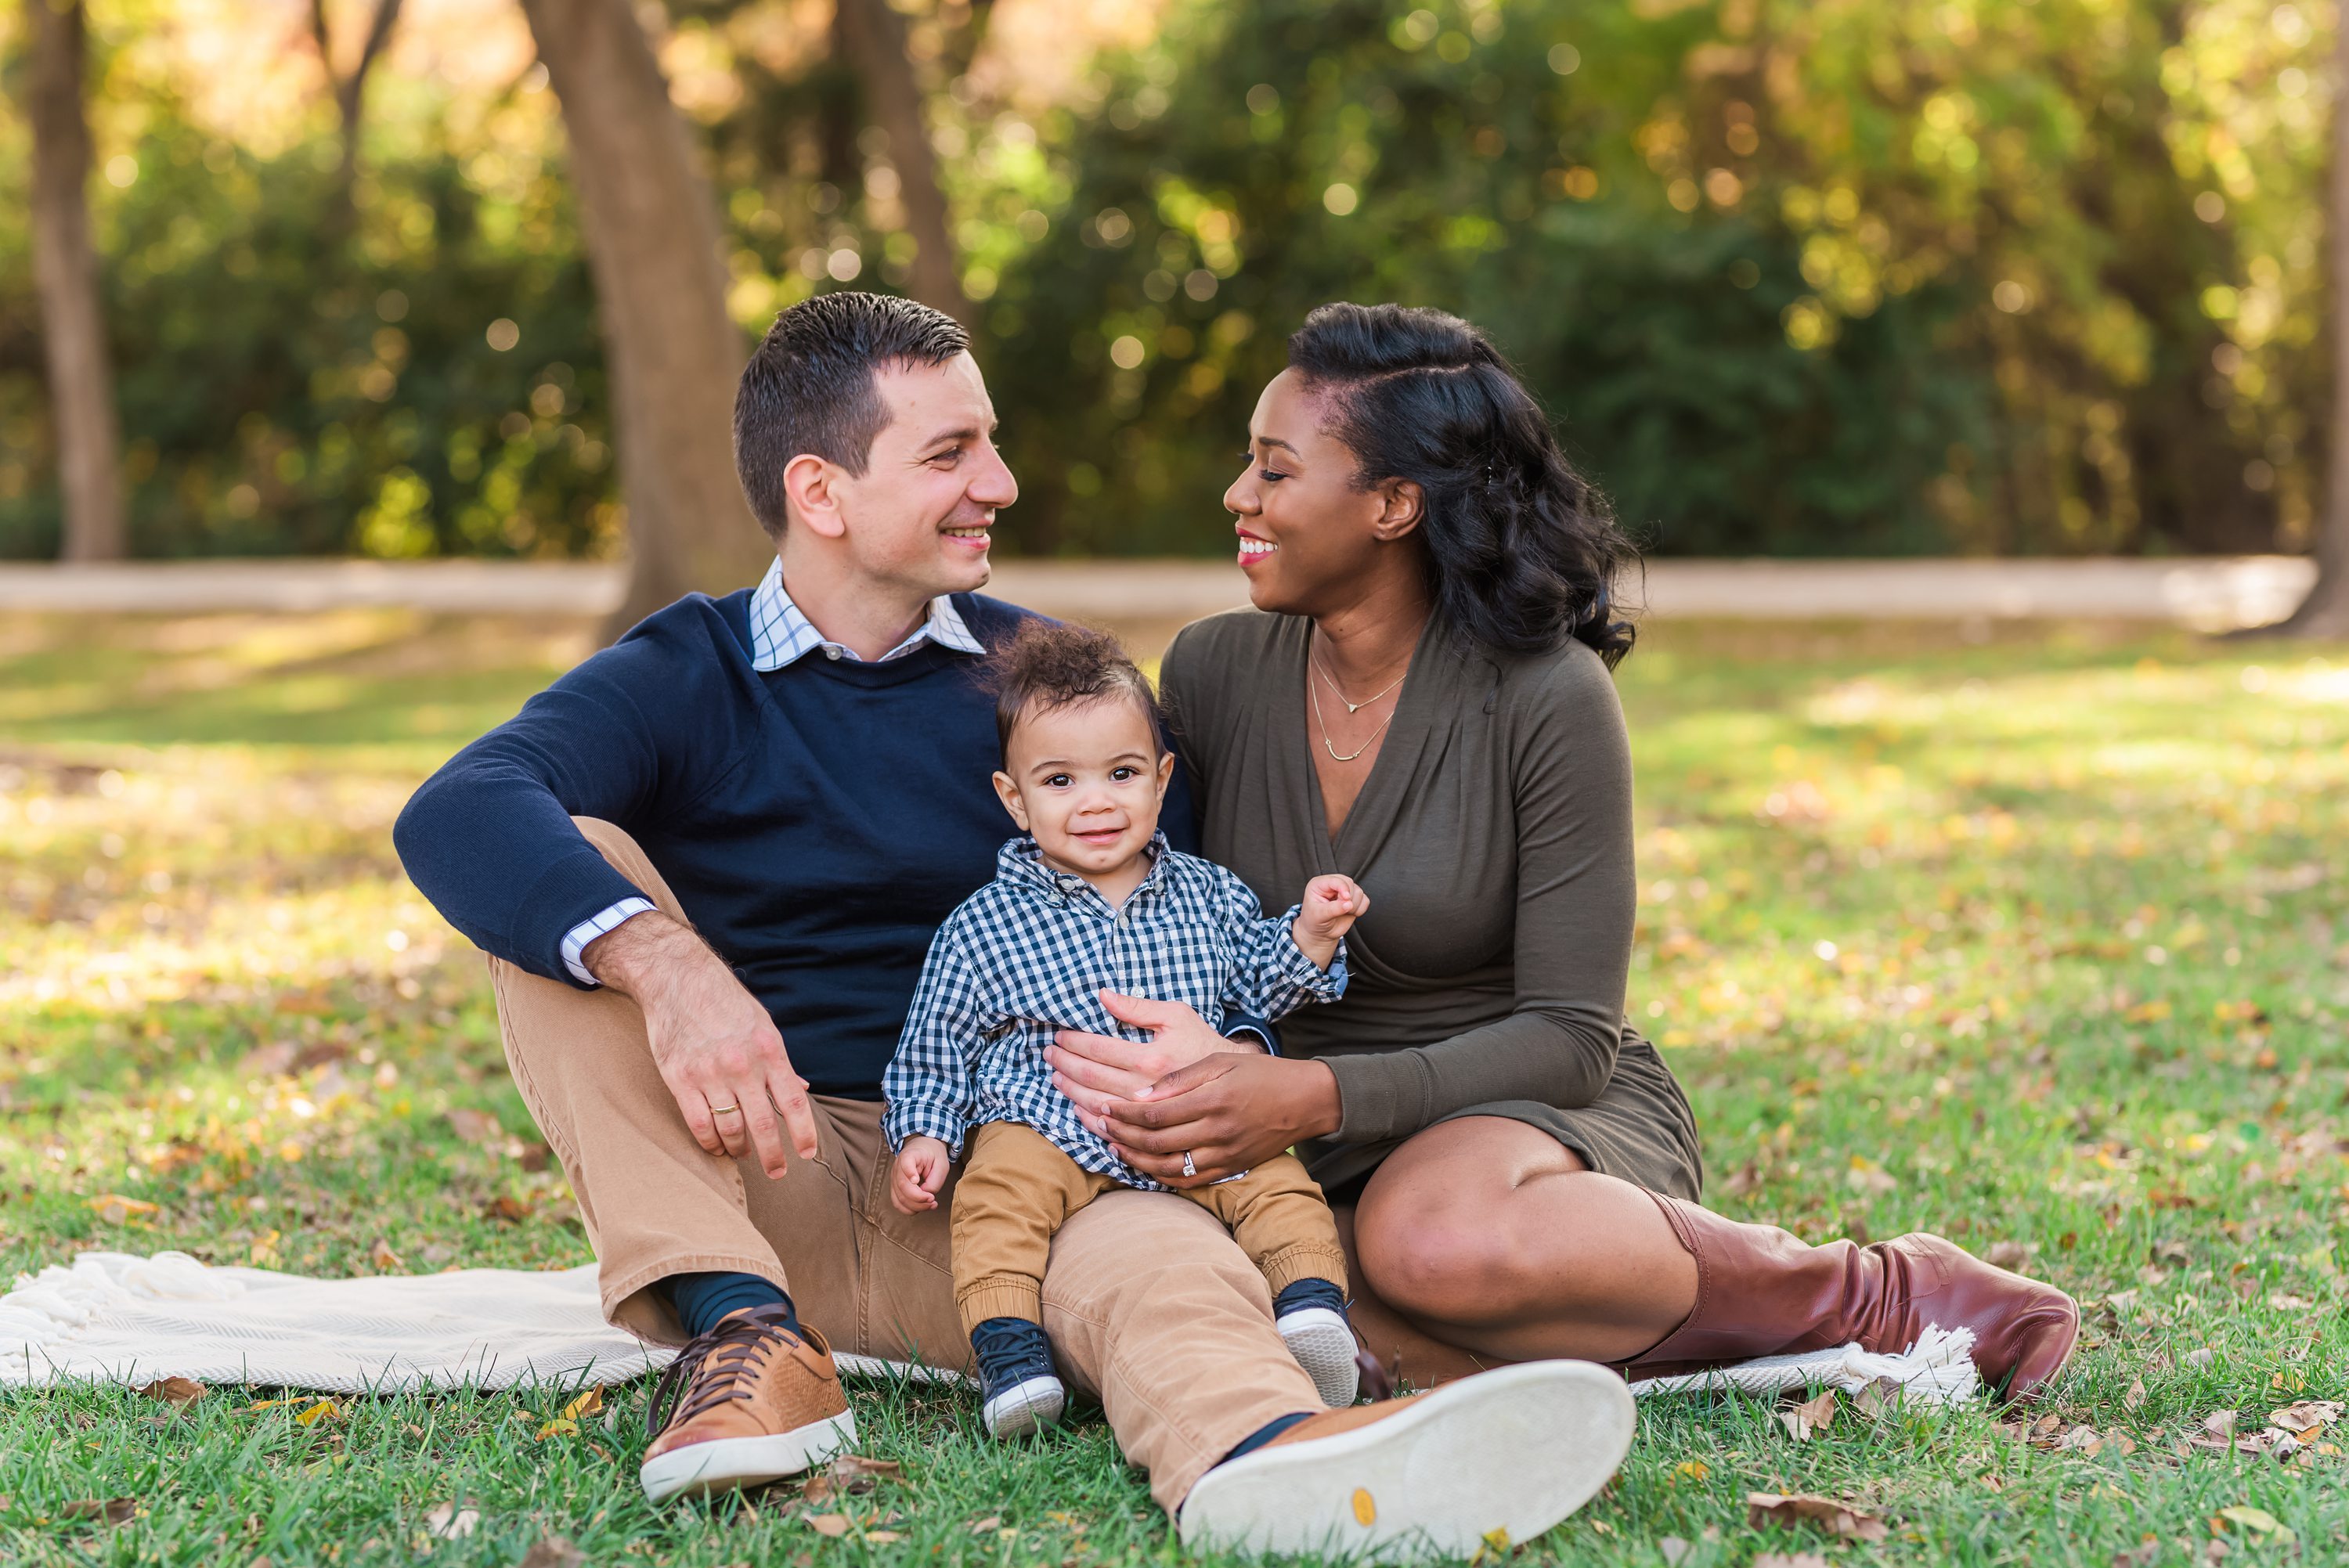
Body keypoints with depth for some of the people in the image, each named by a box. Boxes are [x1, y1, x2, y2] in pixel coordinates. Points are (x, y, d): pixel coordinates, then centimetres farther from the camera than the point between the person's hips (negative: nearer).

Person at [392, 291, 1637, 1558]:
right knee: (570, 874, -20)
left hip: (988, 1173, 0)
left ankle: (1264, 1458, -71)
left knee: (1158, 1257, -34)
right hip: (734, 1174, 0)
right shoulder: (679, 680, 3)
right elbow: (457, 815, -17)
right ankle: (745, 1333, -31)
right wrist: (668, 965, -37)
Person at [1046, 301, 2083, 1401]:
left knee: (1440, 1235, -42)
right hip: (1321, 1166, 4)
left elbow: (1572, 1039, -15)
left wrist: (1316, 1097, -28)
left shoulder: (1547, 698, -14)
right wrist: (1146, 1070, -17)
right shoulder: (1212, 672, 1)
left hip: (1551, 1119, -4)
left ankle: (1872, 1296, -15)